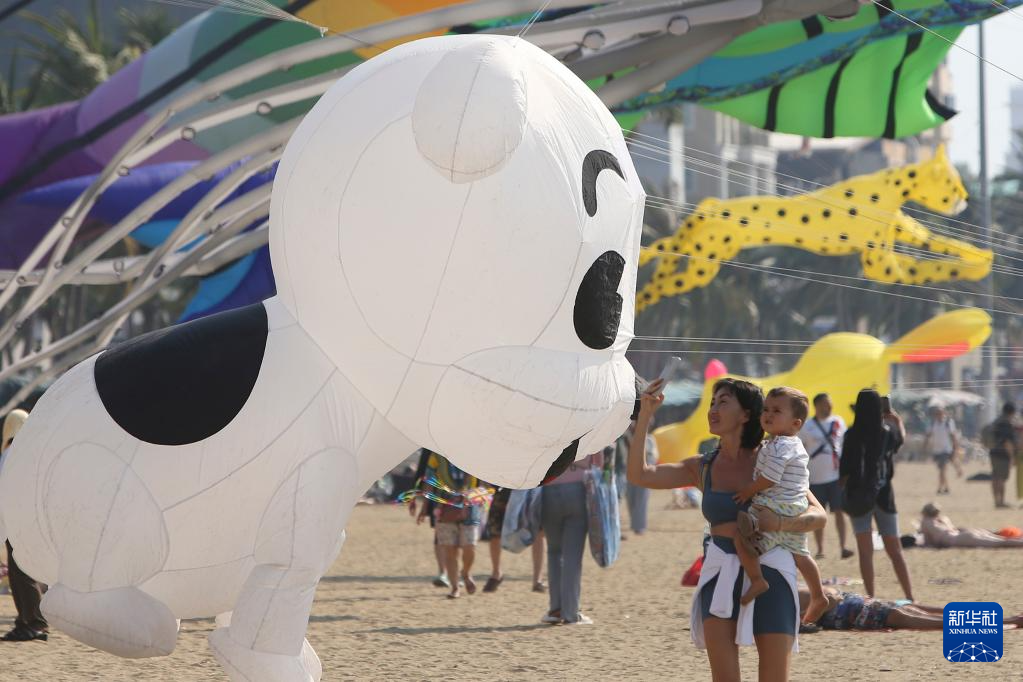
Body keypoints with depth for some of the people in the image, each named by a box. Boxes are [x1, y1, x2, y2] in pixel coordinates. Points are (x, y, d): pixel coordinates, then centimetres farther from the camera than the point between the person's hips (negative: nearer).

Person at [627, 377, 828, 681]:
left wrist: (780, 523, -20)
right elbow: (639, 475, 1)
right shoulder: (703, 468, 10)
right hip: (721, 573, 2)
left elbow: (819, 515, -1)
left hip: (769, 570, -2)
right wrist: (645, 415, -4)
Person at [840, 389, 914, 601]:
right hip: (883, 494, 2)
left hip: (859, 496, -2)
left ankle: (871, 598, 0)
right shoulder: (888, 432, -3)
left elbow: (844, 471, -11)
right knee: (895, 550, 10)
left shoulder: (852, 435, -11)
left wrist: (846, 489, 6)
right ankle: (910, 598, 7)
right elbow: (900, 440, 22)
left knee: (865, 551, 3)